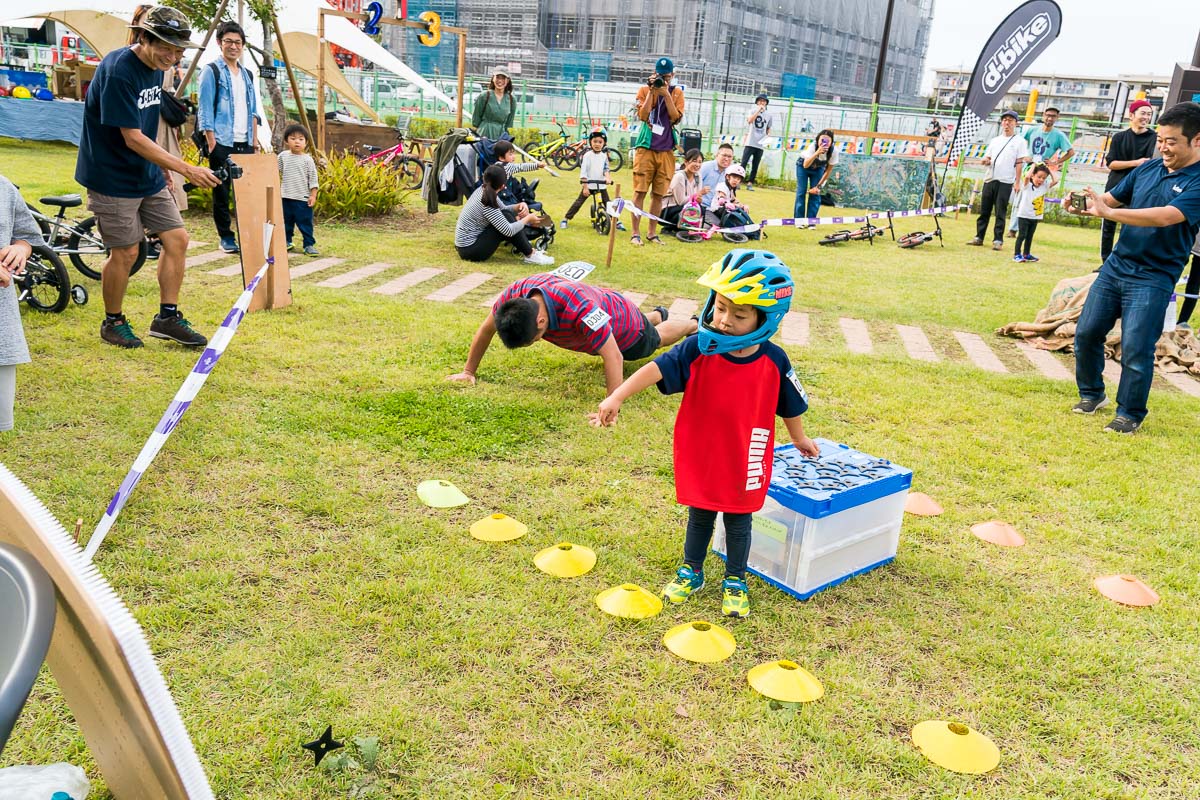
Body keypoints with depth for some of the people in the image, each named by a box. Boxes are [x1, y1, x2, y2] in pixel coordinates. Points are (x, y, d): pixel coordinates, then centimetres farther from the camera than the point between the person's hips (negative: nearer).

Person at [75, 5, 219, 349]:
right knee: (125, 252, -2)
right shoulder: (117, 71, -21)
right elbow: (133, 139, -24)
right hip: (113, 178, -8)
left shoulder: (155, 68, 6)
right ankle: (113, 322, 18)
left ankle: (167, 317, 13)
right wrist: (186, 169, -28)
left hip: (147, 175, 8)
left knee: (176, 238, 3)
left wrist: (162, 167, 19)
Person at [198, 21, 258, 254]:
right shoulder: (211, 71, -2)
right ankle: (226, 237, 6)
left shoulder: (247, 75, 16)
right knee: (221, 192, -1)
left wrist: (254, 141, 12)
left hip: (244, 143, 6)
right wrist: (211, 143, -13)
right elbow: (205, 111, -7)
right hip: (222, 143, -5)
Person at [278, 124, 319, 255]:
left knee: (305, 223, -1)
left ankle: (309, 245, 5)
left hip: (303, 199, -3)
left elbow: (313, 179, -2)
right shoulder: (283, 156, 5)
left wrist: (313, 195, -6)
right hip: (286, 197, 3)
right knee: (286, 222, 13)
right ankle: (286, 242, 26)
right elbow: (277, 173, 14)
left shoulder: (307, 159, -2)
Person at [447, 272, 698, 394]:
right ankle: (657, 314, 72)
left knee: (656, 338, 29)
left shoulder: (579, 308, -54)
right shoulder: (514, 296, -36)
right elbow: (486, 330, -18)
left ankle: (695, 324, 61)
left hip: (625, 328, -5)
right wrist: (468, 372, -15)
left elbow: (614, 358, -51)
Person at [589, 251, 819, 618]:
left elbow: (789, 405, 2)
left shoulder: (774, 362, -14)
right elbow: (655, 369, -26)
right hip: (699, 459, 0)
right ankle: (691, 571, 42)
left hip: (745, 464, 0)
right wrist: (616, 397, -38)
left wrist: (800, 439, 18)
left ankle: (735, 581, 37)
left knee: (738, 523, 17)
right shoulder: (698, 349, -17)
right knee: (699, 518, 20)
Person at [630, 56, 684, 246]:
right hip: (645, 147, -2)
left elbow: (676, 117, -4)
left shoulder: (677, 92, 9)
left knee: (659, 193, 4)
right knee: (640, 191, -5)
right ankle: (636, 233, -2)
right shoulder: (645, 90, 4)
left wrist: (666, 94, -10)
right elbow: (642, 115, -10)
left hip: (666, 150, 2)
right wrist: (651, 91, -11)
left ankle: (652, 233, 13)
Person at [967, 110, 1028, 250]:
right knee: (984, 210, 6)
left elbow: (1019, 163, -2)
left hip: (1005, 182, -5)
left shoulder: (1019, 141, 2)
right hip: (990, 180, 5)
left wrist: (1017, 182, -9)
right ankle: (979, 237, 11)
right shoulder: (995, 140, 16)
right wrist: (985, 161, -8)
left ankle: (998, 240, -2)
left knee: (1000, 212, -4)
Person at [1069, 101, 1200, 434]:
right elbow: (1111, 197, 10)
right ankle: (1091, 394, 26)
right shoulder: (1148, 169, 7)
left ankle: (1130, 414, 10)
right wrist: (1086, 202, -14)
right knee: (1086, 332, 7)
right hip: (1115, 266, 6)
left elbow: (1165, 216, -27)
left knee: (1135, 350, -7)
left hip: (1153, 279, -6)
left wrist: (1107, 212, -34)